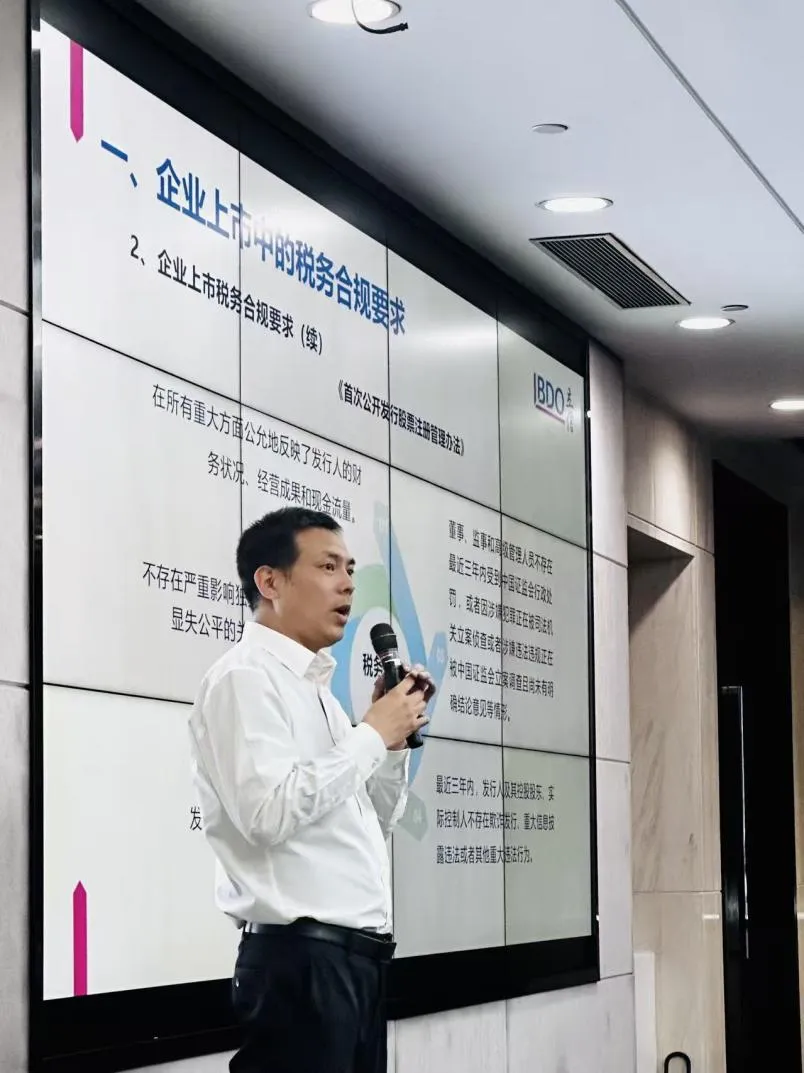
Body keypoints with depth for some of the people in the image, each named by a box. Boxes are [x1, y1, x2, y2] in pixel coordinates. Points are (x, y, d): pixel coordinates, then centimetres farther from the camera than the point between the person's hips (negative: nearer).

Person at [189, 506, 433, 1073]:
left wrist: (393, 734, 9)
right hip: (302, 958, -9)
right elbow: (270, 813, -22)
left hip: (357, 953, 9)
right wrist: (372, 734, -13)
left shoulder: (316, 687, 20)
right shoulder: (246, 677, -9)